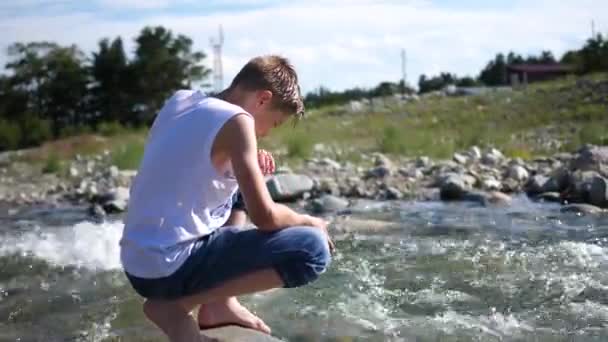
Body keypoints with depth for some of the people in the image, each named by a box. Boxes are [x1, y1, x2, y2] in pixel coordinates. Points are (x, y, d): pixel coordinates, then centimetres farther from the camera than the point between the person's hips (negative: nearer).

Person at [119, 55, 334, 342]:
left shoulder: (181, 100, 9)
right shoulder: (237, 120, -13)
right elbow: (264, 216, -15)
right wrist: (308, 221, 5)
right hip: (169, 267, -9)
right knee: (314, 249, -12)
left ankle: (219, 304, 17)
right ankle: (175, 306, -7)